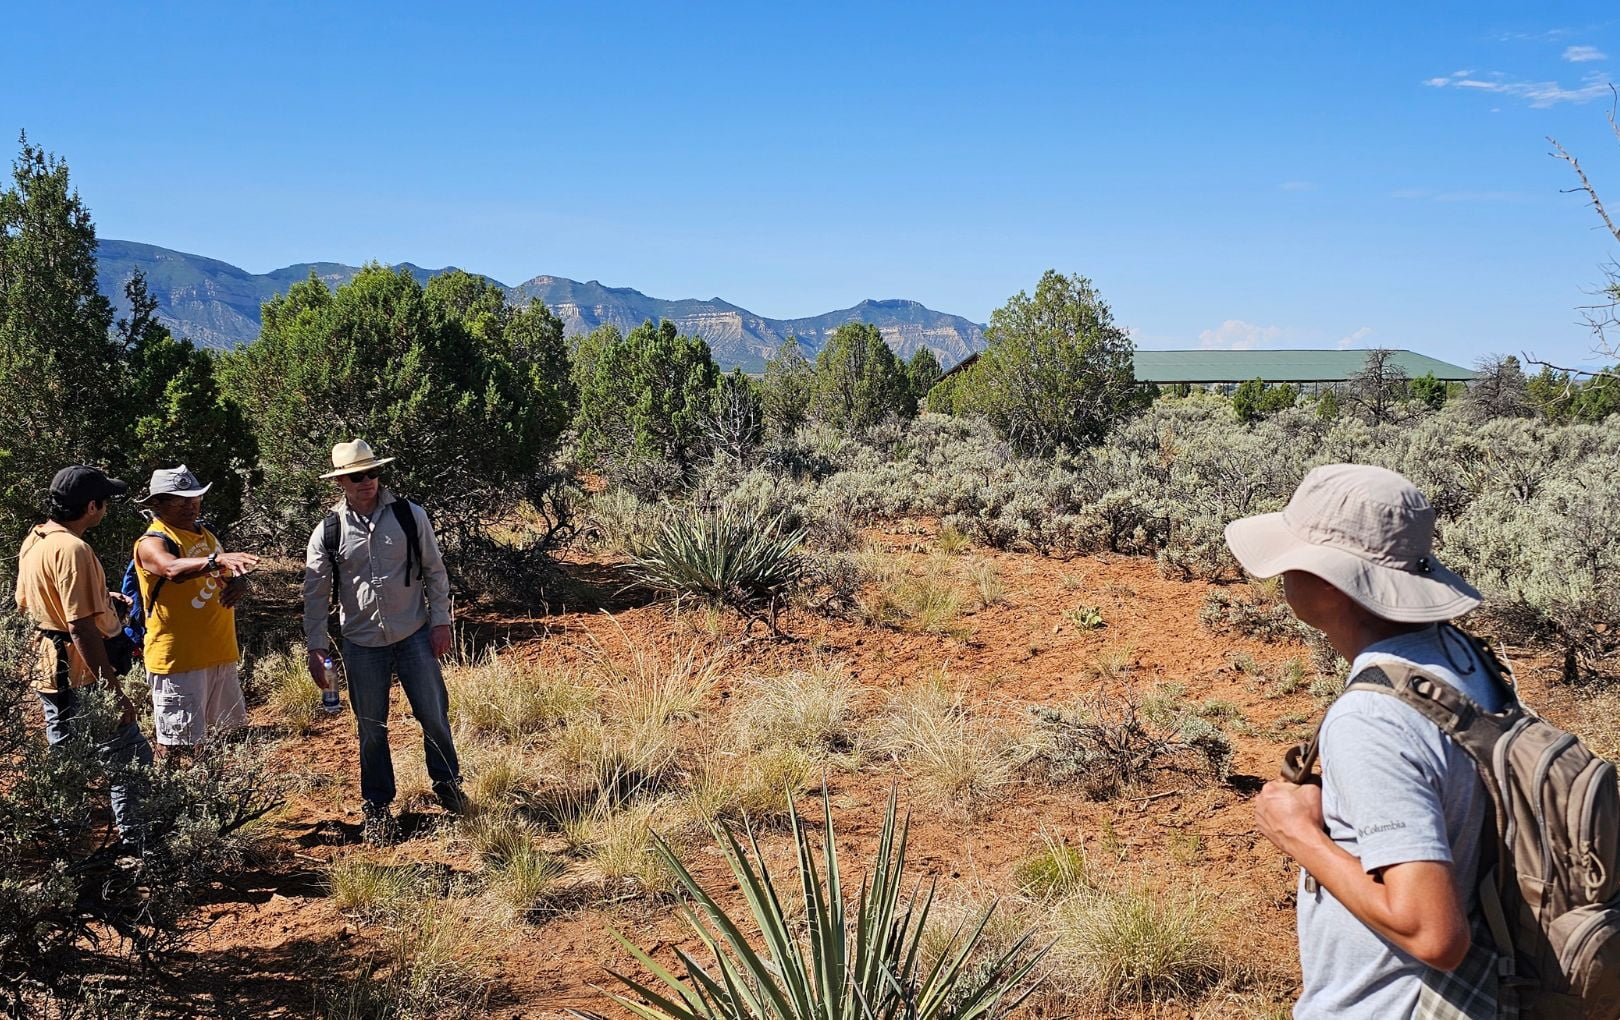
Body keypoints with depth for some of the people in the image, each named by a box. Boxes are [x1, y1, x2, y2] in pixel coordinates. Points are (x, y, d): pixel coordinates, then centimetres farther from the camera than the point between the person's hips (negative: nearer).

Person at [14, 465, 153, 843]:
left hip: (49, 672, 10)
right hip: (80, 677, -10)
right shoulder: (73, 549, -22)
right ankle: (135, 843, 1)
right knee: (132, 759, -2)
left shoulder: (34, 540, 9)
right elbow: (81, 628, -25)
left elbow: (25, 603, 22)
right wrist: (115, 691, -22)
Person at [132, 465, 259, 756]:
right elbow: (173, 569, -35)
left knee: (221, 733, 16)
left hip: (219, 654, 8)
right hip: (178, 658, -8)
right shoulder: (152, 542, -14)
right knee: (176, 743, -3)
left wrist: (238, 582, -14)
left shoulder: (205, 534, 11)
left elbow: (231, 573, 12)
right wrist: (216, 560, -54)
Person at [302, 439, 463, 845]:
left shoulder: (409, 516, -5)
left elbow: (435, 571, 2)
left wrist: (440, 621, -2)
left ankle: (446, 782, 28)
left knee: (433, 714, 4)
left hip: (414, 636, 0)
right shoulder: (327, 533, -4)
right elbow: (315, 594, 1)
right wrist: (316, 647, -3)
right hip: (362, 644, 0)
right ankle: (377, 807, 23)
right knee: (372, 728, 9)